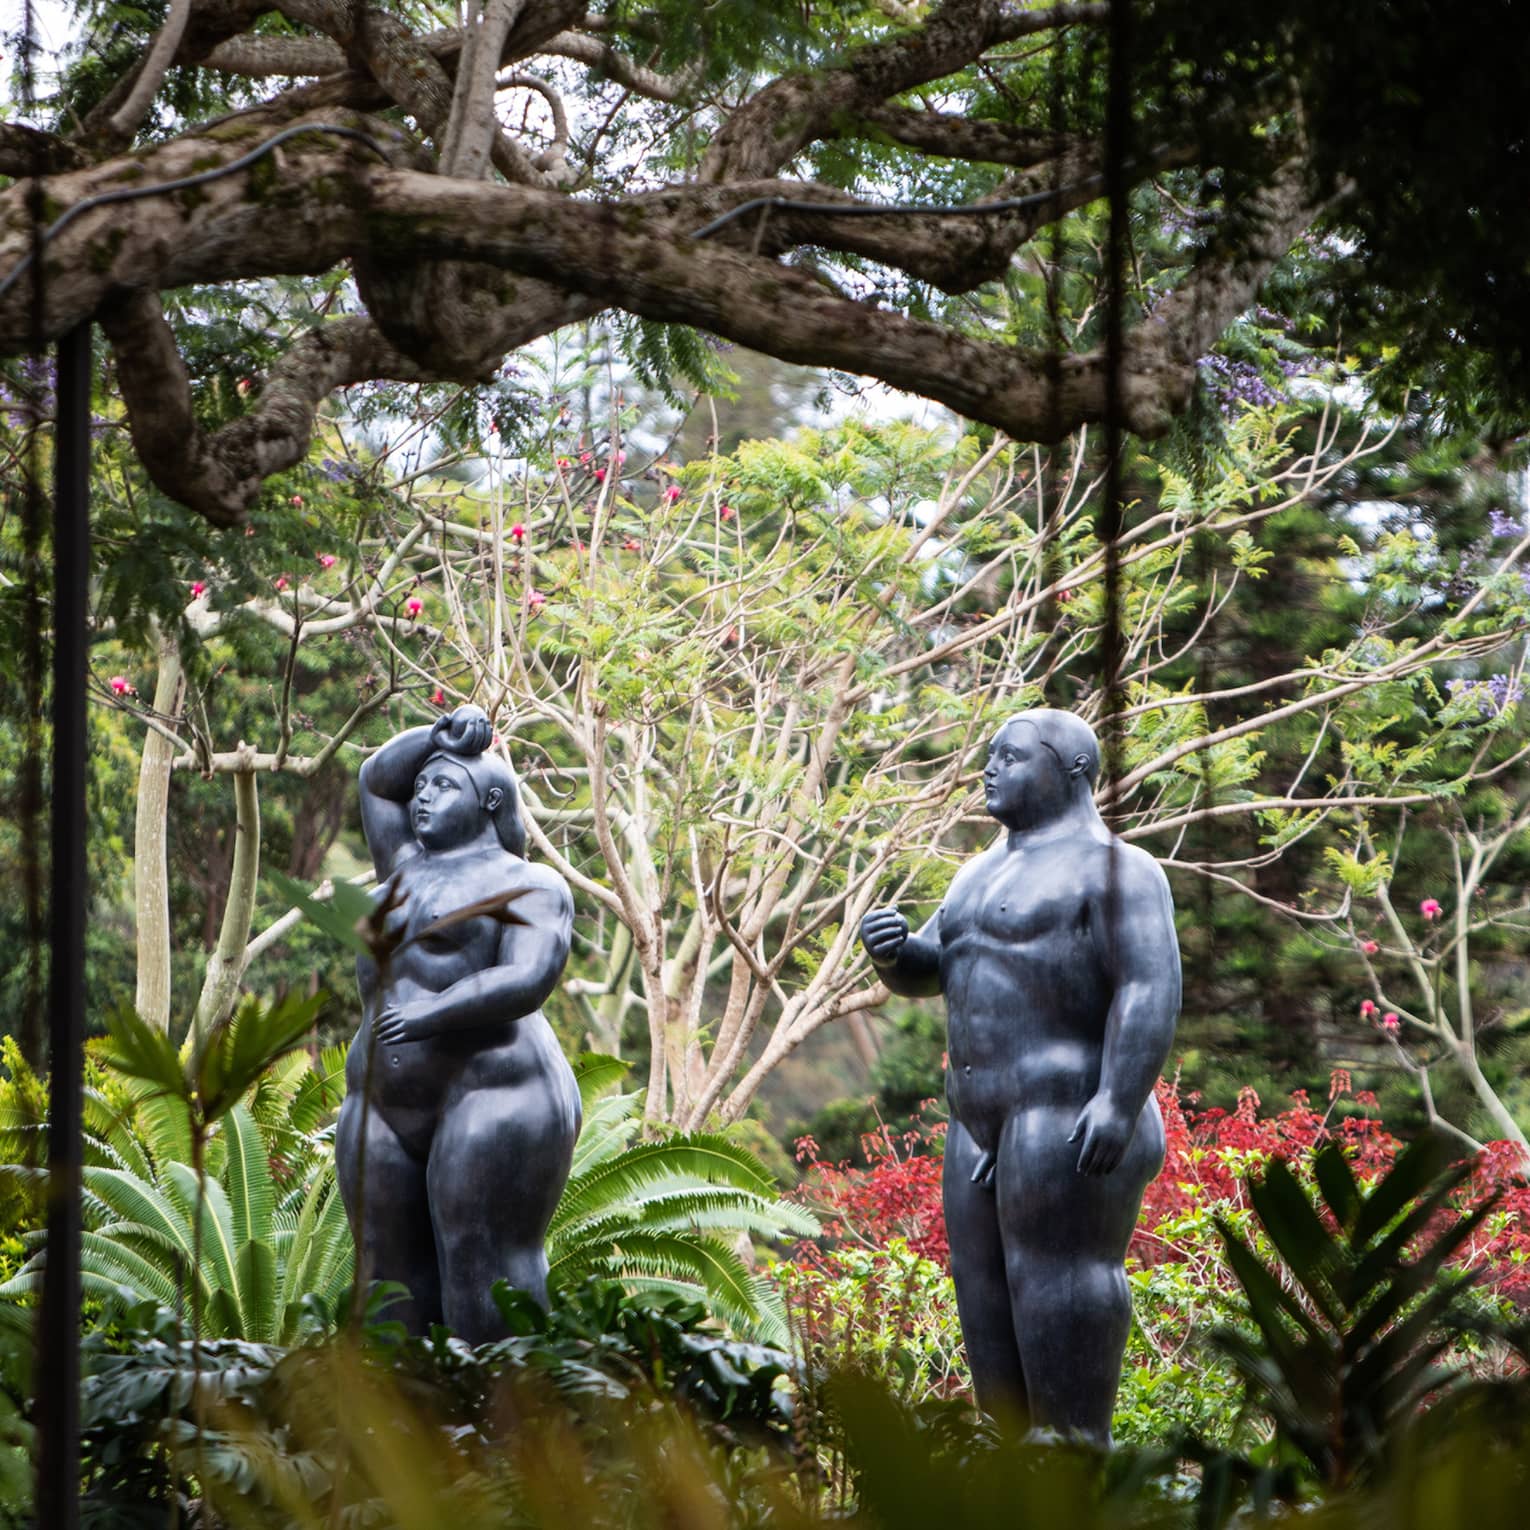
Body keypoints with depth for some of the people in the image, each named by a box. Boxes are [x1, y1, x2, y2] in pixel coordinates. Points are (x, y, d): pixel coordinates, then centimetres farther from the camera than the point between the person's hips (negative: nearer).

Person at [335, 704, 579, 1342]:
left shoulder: (525, 885, -1)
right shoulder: (412, 868, 20)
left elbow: (529, 980, -15)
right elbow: (376, 779, 30)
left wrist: (429, 1016, -23)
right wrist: (443, 737, 15)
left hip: (492, 1094, -8)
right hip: (387, 1111, 8)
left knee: (486, 1288, -12)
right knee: (395, 1289, 1)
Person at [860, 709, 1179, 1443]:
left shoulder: (1112, 868, -6)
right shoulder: (987, 872, 21)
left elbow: (1151, 990, -15)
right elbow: (923, 972, 22)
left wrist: (1119, 1102, -26)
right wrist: (891, 946, -1)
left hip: (1071, 1118, -9)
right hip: (985, 1126, 9)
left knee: (1059, 1285, -13)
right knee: (989, 1294, 6)